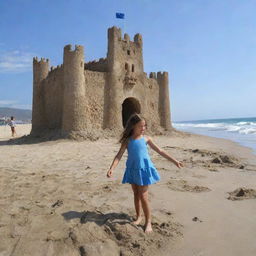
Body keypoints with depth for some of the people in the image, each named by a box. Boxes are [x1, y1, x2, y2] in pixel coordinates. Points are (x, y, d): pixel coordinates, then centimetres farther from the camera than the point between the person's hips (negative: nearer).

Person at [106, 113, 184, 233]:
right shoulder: (127, 140, -2)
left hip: (144, 169, -2)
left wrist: (174, 161, 3)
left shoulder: (146, 138, -1)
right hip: (132, 170, 2)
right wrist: (111, 168, -20)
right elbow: (119, 155, -7)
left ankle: (148, 221, 13)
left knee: (143, 196, -2)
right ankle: (138, 217, 33)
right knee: (136, 195, 15)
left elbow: (159, 151, 3)